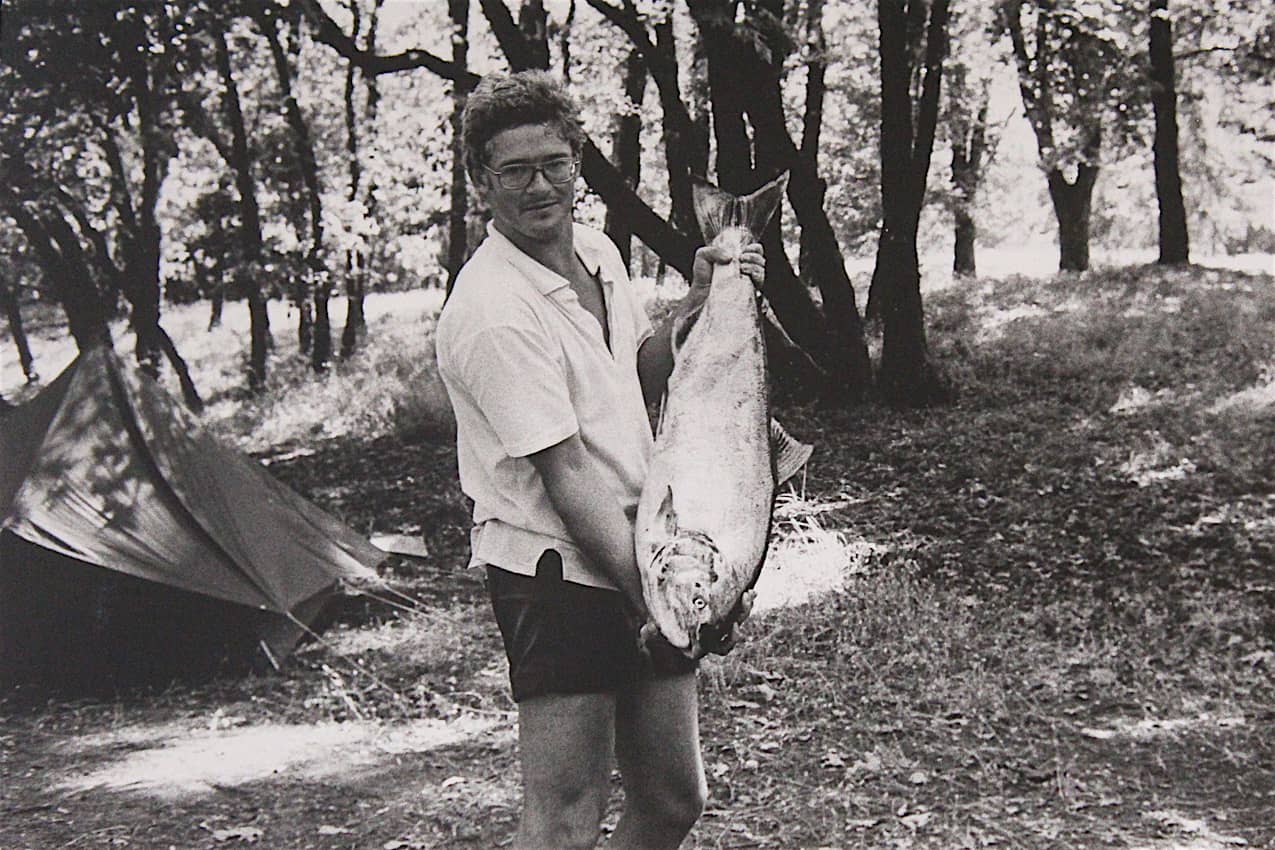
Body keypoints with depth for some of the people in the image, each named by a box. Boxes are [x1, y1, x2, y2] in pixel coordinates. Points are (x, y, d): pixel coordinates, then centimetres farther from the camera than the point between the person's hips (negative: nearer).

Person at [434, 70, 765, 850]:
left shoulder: (598, 251, 8)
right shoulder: (492, 311, -19)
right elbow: (567, 475, -21)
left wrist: (699, 302, 4)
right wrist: (647, 593, -22)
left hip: (642, 558, 8)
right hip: (559, 577, -8)